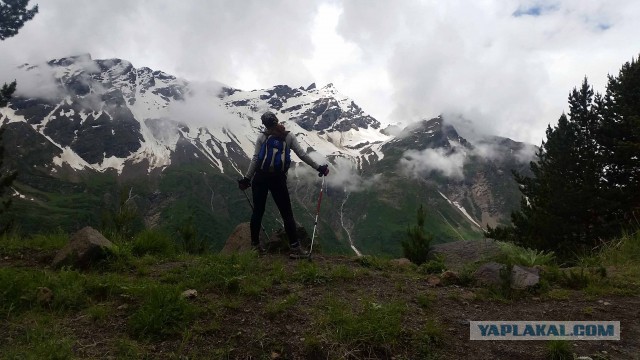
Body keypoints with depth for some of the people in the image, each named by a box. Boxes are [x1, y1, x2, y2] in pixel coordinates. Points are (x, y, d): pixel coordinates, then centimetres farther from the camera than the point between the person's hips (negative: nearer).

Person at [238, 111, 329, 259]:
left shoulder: (262, 137, 3)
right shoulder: (289, 136, 4)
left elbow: (255, 158, -2)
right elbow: (302, 155, 0)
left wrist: (247, 178, 1)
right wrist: (319, 168, 6)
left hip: (260, 177, 1)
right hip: (279, 179, -1)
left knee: (258, 211, 10)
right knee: (287, 213, 4)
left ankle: (255, 245, 17)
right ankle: (294, 247, 0)